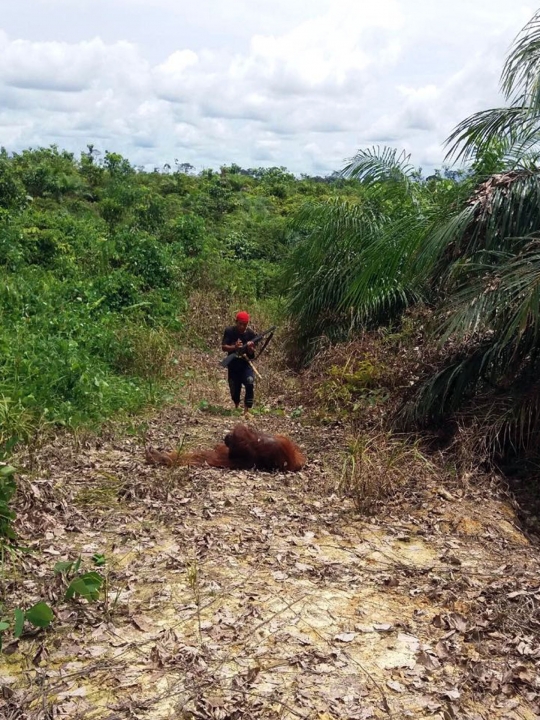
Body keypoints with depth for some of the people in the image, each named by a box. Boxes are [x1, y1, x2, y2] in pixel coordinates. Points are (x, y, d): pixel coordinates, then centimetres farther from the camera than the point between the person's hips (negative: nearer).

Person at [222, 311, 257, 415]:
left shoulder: (251, 334, -8)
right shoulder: (229, 331, -8)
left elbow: (252, 353, -7)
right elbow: (223, 347, -13)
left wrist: (250, 348, -30)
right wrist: (234, 347, -31)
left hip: (246, 364, -1)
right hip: (233, 365, 1)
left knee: (250, 383, -25)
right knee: (234, 389, 10)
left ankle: (246, 410, -20)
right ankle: (237, 406, 41)